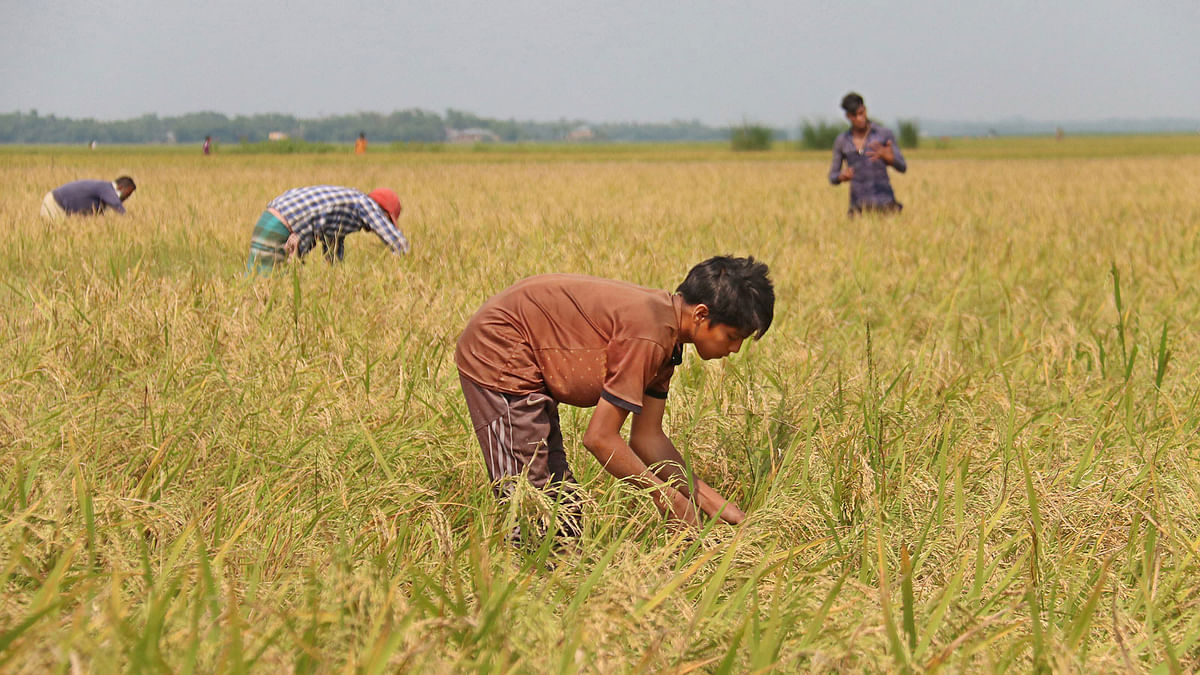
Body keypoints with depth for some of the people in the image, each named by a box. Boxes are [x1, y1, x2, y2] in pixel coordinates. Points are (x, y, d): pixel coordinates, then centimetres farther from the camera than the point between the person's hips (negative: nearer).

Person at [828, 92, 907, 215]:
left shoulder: (885, 133, 1)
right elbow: (833, 177, 12)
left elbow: (902, 167, 0)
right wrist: (842, 177, -12)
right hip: (859, 206, 2)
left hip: (884, 203, -2)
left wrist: (887, 156, -22)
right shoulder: (842, 141, 8)